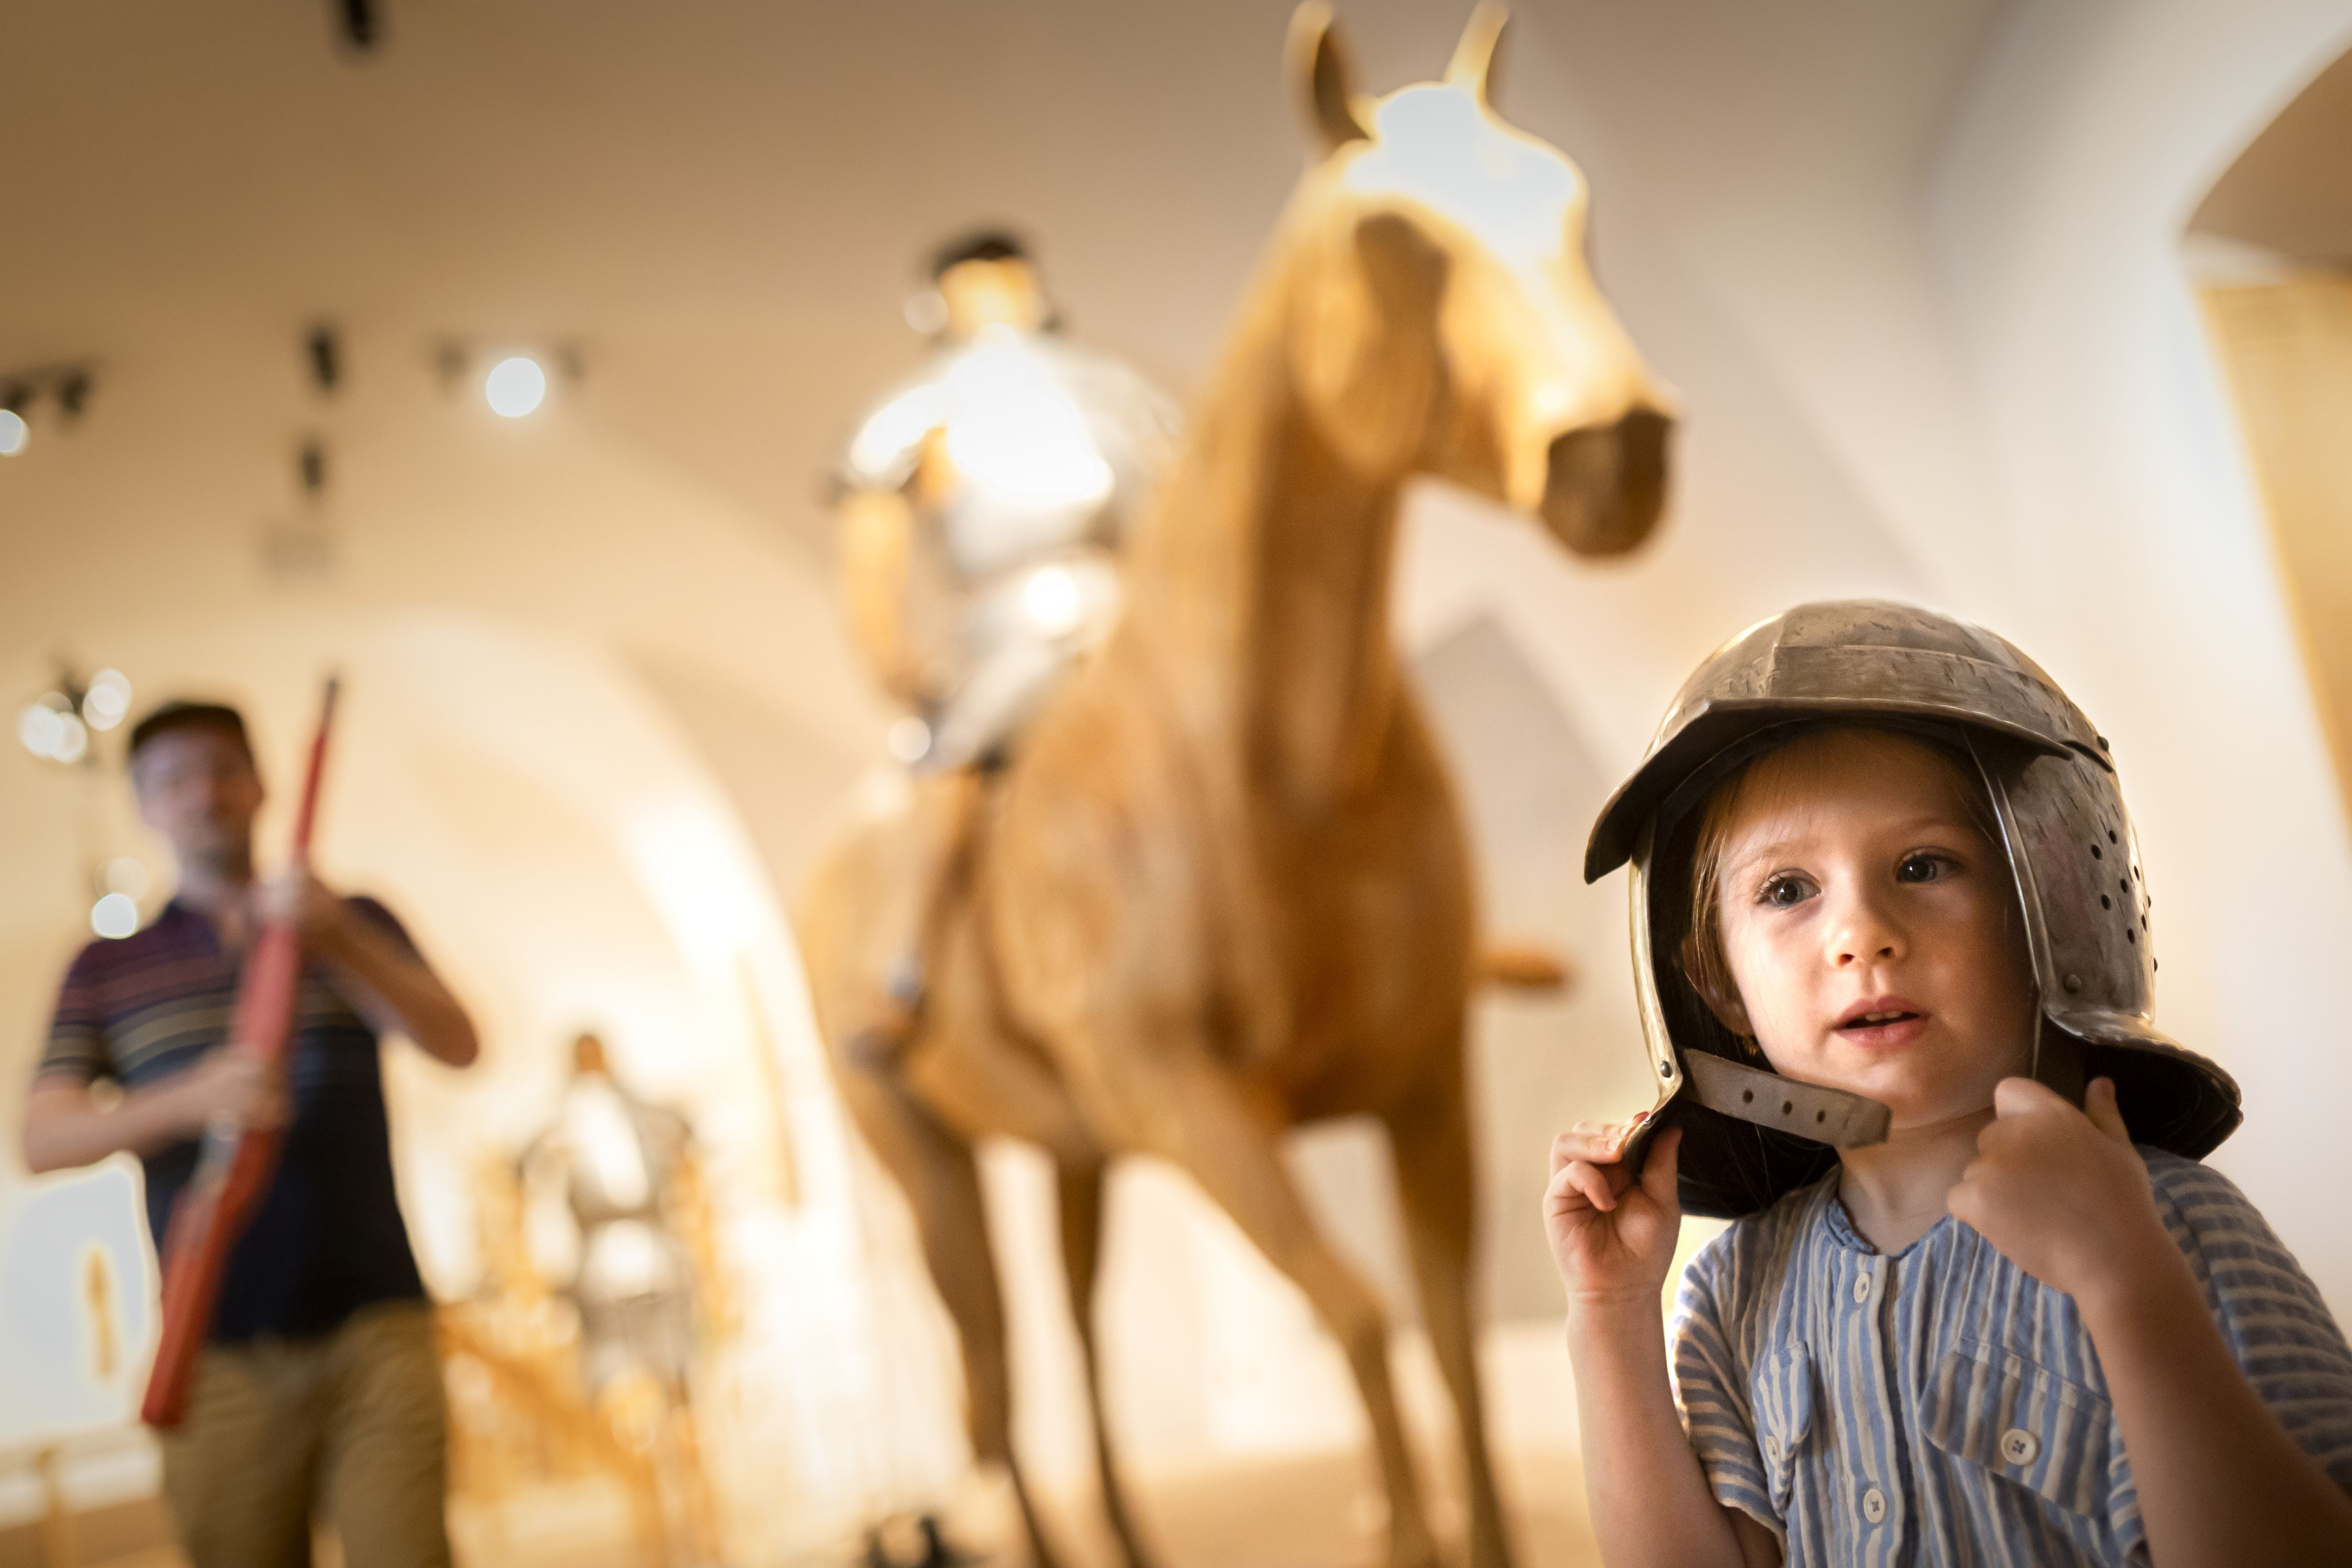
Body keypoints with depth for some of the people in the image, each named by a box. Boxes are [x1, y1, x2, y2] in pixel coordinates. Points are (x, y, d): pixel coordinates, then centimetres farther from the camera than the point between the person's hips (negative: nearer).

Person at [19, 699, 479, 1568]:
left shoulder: (352, 927, 13)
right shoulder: (107, 968, 13)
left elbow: (455, 1043, -3)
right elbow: (42, 1140, 0)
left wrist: (336, 939, -19)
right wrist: (191, 1098, -20)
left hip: (375, 1329, -1)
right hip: (220, 1356, 1)